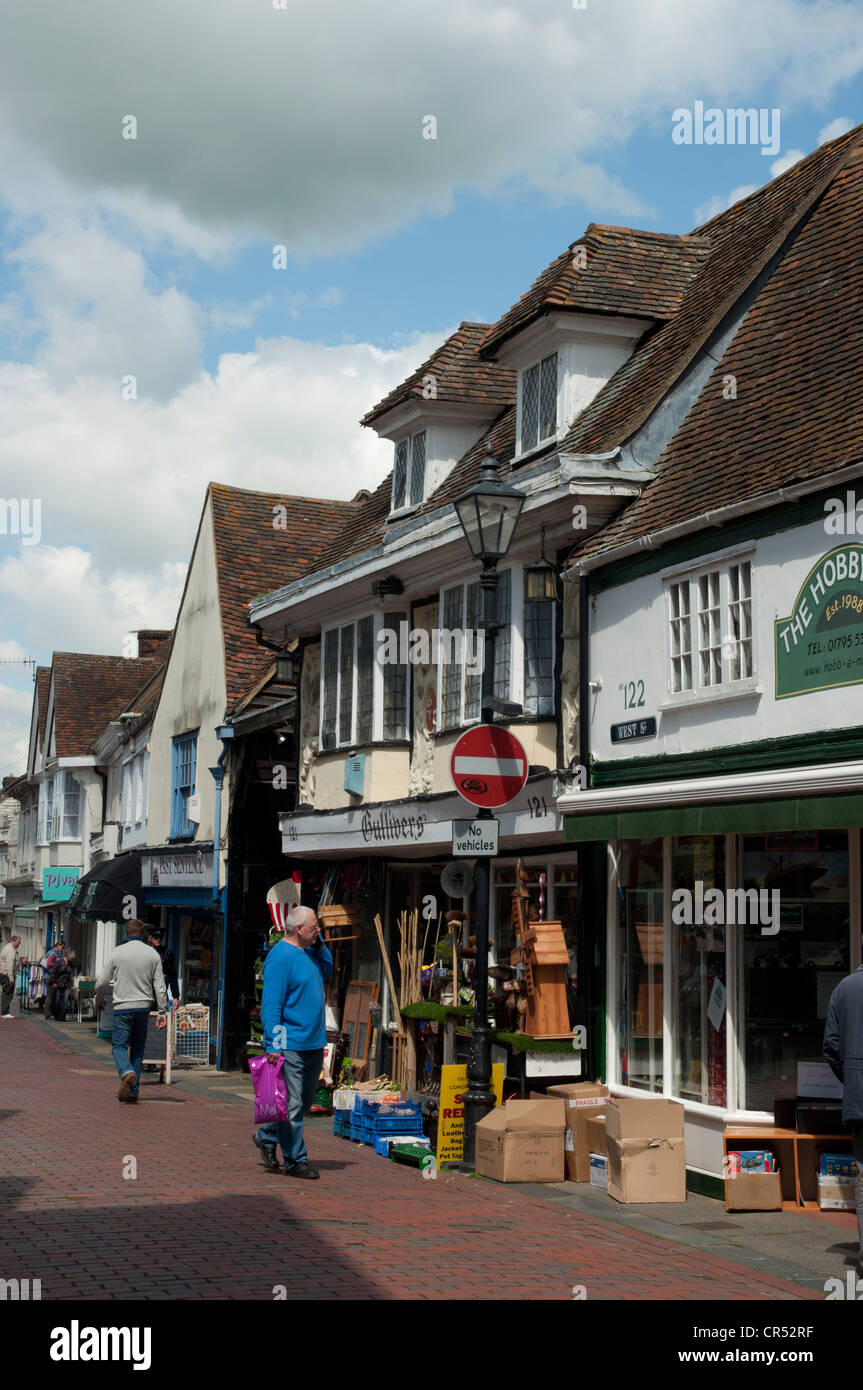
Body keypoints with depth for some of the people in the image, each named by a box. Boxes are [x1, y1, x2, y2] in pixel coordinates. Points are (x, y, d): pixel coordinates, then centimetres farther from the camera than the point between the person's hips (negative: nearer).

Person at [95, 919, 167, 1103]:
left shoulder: (117, 952, -3)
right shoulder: (152, 954, 2)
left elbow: (102, 982, -1)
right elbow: (159, 986, 1)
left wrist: (99, 1000, 17)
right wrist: (163, 1012, 6)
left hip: (123, 1007, -3)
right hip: (143, 1007, 3)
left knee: (119, 1046, 3)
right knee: (138, 1048, 12)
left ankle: (127, 1072, -27)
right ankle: (133, 1090, 11)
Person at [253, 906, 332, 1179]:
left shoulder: (308, 952, 11)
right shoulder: (280, 957, -15)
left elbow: (327, 970, 31)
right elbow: (270, 1006, -17)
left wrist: (319, 944, 13)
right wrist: (274, 1046, -21)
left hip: (314, 1044, 9)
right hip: (290, 1046, -9)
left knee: (304, 1101, 17)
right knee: (291, 1105, -1)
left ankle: (267, 1136, 33)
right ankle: (295, 1161, 7)